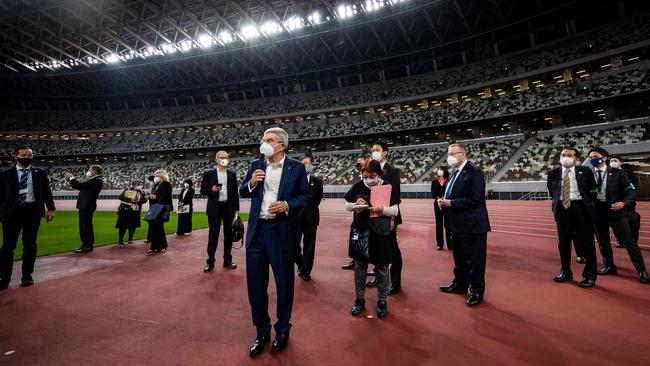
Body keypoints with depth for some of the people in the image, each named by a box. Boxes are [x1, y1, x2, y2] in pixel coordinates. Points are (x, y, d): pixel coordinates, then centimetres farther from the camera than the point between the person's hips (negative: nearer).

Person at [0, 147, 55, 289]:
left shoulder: (40, 173, 9)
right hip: (12, 211, 0)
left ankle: (27, 275, 15)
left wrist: (50, 208, -2)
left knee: (30, 244, 6)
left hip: (33, 210, 0)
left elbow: (47, 191, 7)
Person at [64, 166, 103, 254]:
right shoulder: (93, 180, 16)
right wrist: (70, 179, 13)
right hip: (84, 206, 10)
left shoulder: (97, 180, -15)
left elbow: (82, 185, -21)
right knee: (83, 227, 15)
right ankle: (85, 244, 23)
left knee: (87, 226, -4)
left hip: (87, 206, -10)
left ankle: (88, 246, 3)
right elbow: (81, 187, 18)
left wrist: (71, 178, -8)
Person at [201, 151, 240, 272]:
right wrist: (212, 190, -18)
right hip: (215, 207, -2)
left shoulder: (232, 174, 8)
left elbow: (235, 192, 7)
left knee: (228, 234, 8)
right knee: (213, 235, 2)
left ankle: (227, 260, 19)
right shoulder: (209, 174, 2)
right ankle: (210, 262, 13)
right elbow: (203, 190, 3)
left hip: (229, 207, 2)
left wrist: (236, 208, 3)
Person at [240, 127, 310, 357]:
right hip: (257, 230, 4)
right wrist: (251, 183, -8)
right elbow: (243, 193, 13)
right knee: (255, 283, 11)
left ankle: (282, 330, 33)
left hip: (282, 231, -3)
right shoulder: (256, 165, 8)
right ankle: (262, 331, 32)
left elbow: (305, 196, -1)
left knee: (284, 283, 11)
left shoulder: (296, 167, -3)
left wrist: (287, 205, -18)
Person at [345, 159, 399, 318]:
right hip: (360, 233, 2)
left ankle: (382, 300, 29)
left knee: (382, 268, 10)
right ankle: (360, 299, 29)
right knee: (359, 266, 11)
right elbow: (347, 206, 8)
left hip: (380, 234, -1)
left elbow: (395, 211, -2)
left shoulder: (387, 187, -4)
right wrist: (355, 204, -13)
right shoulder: (357, 186, 0)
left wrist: (381, 209, -19)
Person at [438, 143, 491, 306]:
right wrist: (444, 201, -2)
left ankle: (477, 291, 19)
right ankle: (460, 284, 37)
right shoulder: (455, 173, 13)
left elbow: (475, 198, -22)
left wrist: (451, 203, -21)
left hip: (472, 224, -9)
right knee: (459, 257, 21)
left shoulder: (474, 172, -15)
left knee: (474, 259, 3)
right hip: (457, 224, 9)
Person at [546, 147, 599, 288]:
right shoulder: (553, 173, 4)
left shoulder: (585, 171, 1)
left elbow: (592, 189, 8)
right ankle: (566, 272, 24)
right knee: (563, 242, 9)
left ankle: (589, 275, 17)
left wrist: (588, 204, 5)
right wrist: (558, 203, 10)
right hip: (562, 208, 2)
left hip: (581, 207, -2)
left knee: (586, 242, 3)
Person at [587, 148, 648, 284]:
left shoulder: (617, 173, 0)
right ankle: (609, 266, 26)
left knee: (627, 240, 0)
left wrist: (623, 202, -16)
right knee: (602, 240, 12)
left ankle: (641, 270, 12)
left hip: (615, 208, -2)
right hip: (597, 209, 3)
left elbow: (632, 190, 0)